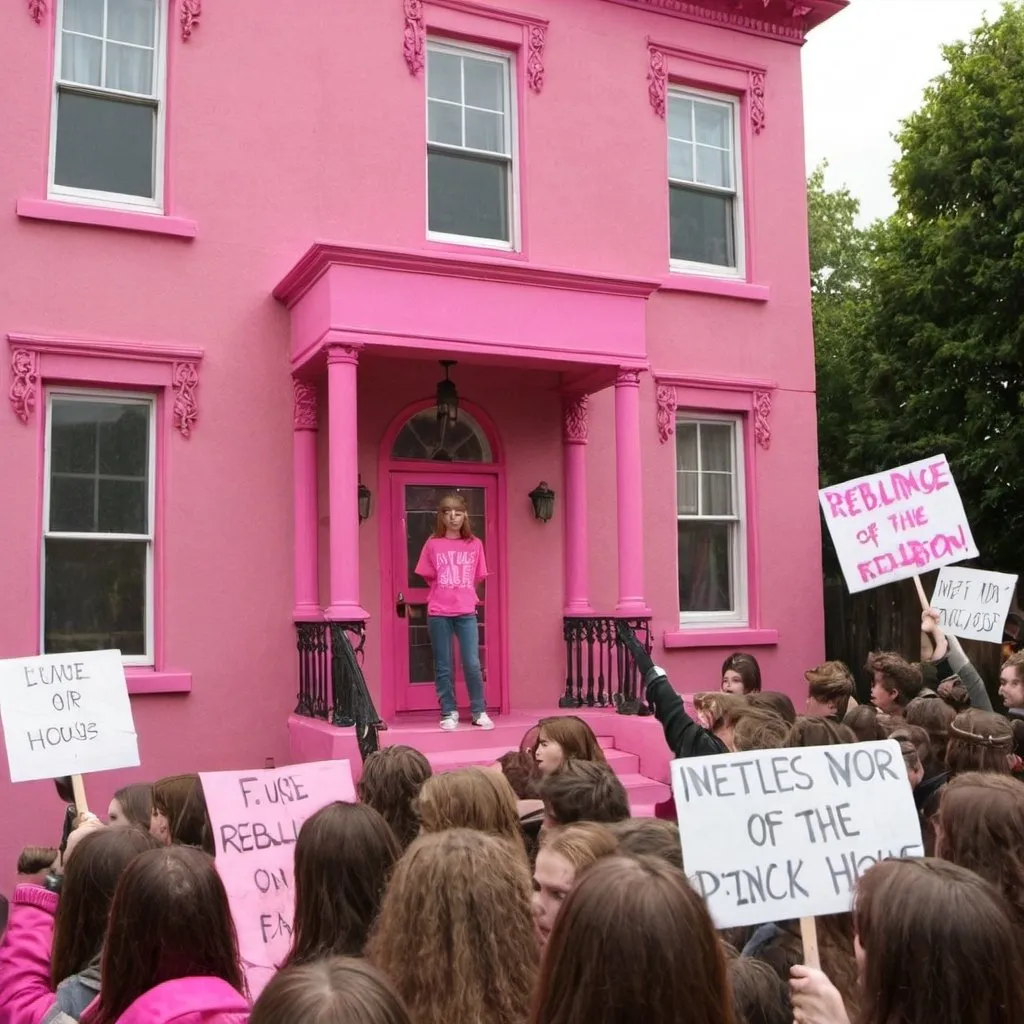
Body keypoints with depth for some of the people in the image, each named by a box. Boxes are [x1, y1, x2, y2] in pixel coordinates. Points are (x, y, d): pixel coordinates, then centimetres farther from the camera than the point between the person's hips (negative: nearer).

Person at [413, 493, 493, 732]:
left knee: (472, 664, -3)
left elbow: (477, 577, 12)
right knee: (443, 667, 4)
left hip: (466, 612, 1)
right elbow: (428, 576, 8)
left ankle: (479, 712, 11)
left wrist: (461, 594, 11)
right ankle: (449, 713, 14)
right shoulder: (433, 544, 0)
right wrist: (445, 592, 11)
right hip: (438, 613, 0)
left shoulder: (475, 545, 4)